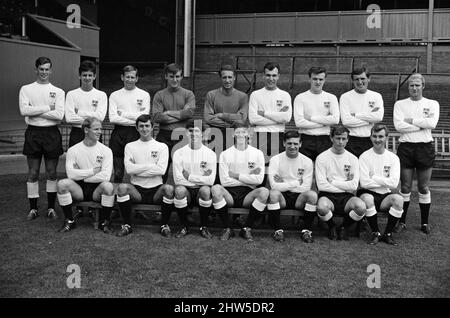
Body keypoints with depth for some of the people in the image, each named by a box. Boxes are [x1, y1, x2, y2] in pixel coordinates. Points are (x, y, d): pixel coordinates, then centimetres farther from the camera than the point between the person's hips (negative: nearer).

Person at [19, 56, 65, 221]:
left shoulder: (58, 91, 5)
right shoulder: (26, 89, 6)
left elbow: (59, 114, -9)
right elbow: (24, 110, -10)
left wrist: (35, 111, -10)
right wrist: (47, 108, -10)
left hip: (52, 133, 0)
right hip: (33, 132, 0)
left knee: (51, 172, 6)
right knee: (33, 173, 4)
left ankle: (51, 207, 16)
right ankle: (33, 208, 14)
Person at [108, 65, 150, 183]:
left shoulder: (144, 95, 8)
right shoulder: (114, 95, 10)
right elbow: (113, 118, -3)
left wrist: (123, 114, -4)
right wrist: (135, 119, -8)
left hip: (136, 134, -1)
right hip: (118, 134, 1)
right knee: (118, 172, 4)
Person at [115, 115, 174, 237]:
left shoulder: (162, 146, 8)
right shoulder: (130, 146, 11)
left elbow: (161, 170, -7)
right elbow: (129, 169, -5)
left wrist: (137, 169, -7)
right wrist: (151, 166, -7)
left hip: (156, 189, 0)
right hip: (136, 189, 1)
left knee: (169, 188, -32)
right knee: (122, 187, -31)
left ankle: (164, 225, -9)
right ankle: (127, 225, -11)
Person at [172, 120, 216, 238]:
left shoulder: (210, 154, -1)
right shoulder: (179, 153, 0)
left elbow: (210, 180, -10)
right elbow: (177, 179, -10)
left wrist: (189, 177, -10)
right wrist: (201, 178, -10)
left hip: (201, 190, 0)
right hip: (186, 190, 0)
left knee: (205, 190, -34)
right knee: (179, 190, -33)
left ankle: (204, 227, -10)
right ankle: (184, 226, -9)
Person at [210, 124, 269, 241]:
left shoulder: (257, 153, 8)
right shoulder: (225, 154, 6)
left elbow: (259, 179, -4)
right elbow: (224, 181, -5)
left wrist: (236, 175, -5)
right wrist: (248, 177, -4)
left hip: (248, 194, 0)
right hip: (229, 193, 0)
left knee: (264, 191, -31)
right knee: (215, 189, -32)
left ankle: (246, 228, -11)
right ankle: (227, 228, -13)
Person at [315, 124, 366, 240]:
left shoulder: (353, 159, 7)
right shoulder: (322, 158, 0)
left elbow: (354, 186, -3)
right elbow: (321, 186, -9)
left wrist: (333, 182, -6)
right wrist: (345, 186, -6)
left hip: (347, 196, 2)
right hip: (328, 196, -2)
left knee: (361, 207, -32)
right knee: (322, 207, -37)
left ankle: (344, 227, 3)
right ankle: (331, 226, 2)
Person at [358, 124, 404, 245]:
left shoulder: (393, 158, 3)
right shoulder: (364, 156, -3)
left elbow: (394, 184, -9)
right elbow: (364, 183, -13)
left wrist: (374, 177, -10)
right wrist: (385, 181, -9)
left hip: (385, 196, 2)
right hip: (369, 193, -2)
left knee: (398, 199, -30)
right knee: (367, 199, -36)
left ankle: (388, 234, -8)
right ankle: (375, 233, -13)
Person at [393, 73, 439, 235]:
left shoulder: (432, 104, 7)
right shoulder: (400, 104, 6)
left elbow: (432, 123, -11)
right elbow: (398, 125, -10)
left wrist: (411, 120, -10)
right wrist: (422, 125, -9)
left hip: (425, 148, 0)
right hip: (405, 147, 0)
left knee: (424, 188, 6)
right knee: (405, 187, 4)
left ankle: (425, 222, 18)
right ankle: (402, 222, 15)